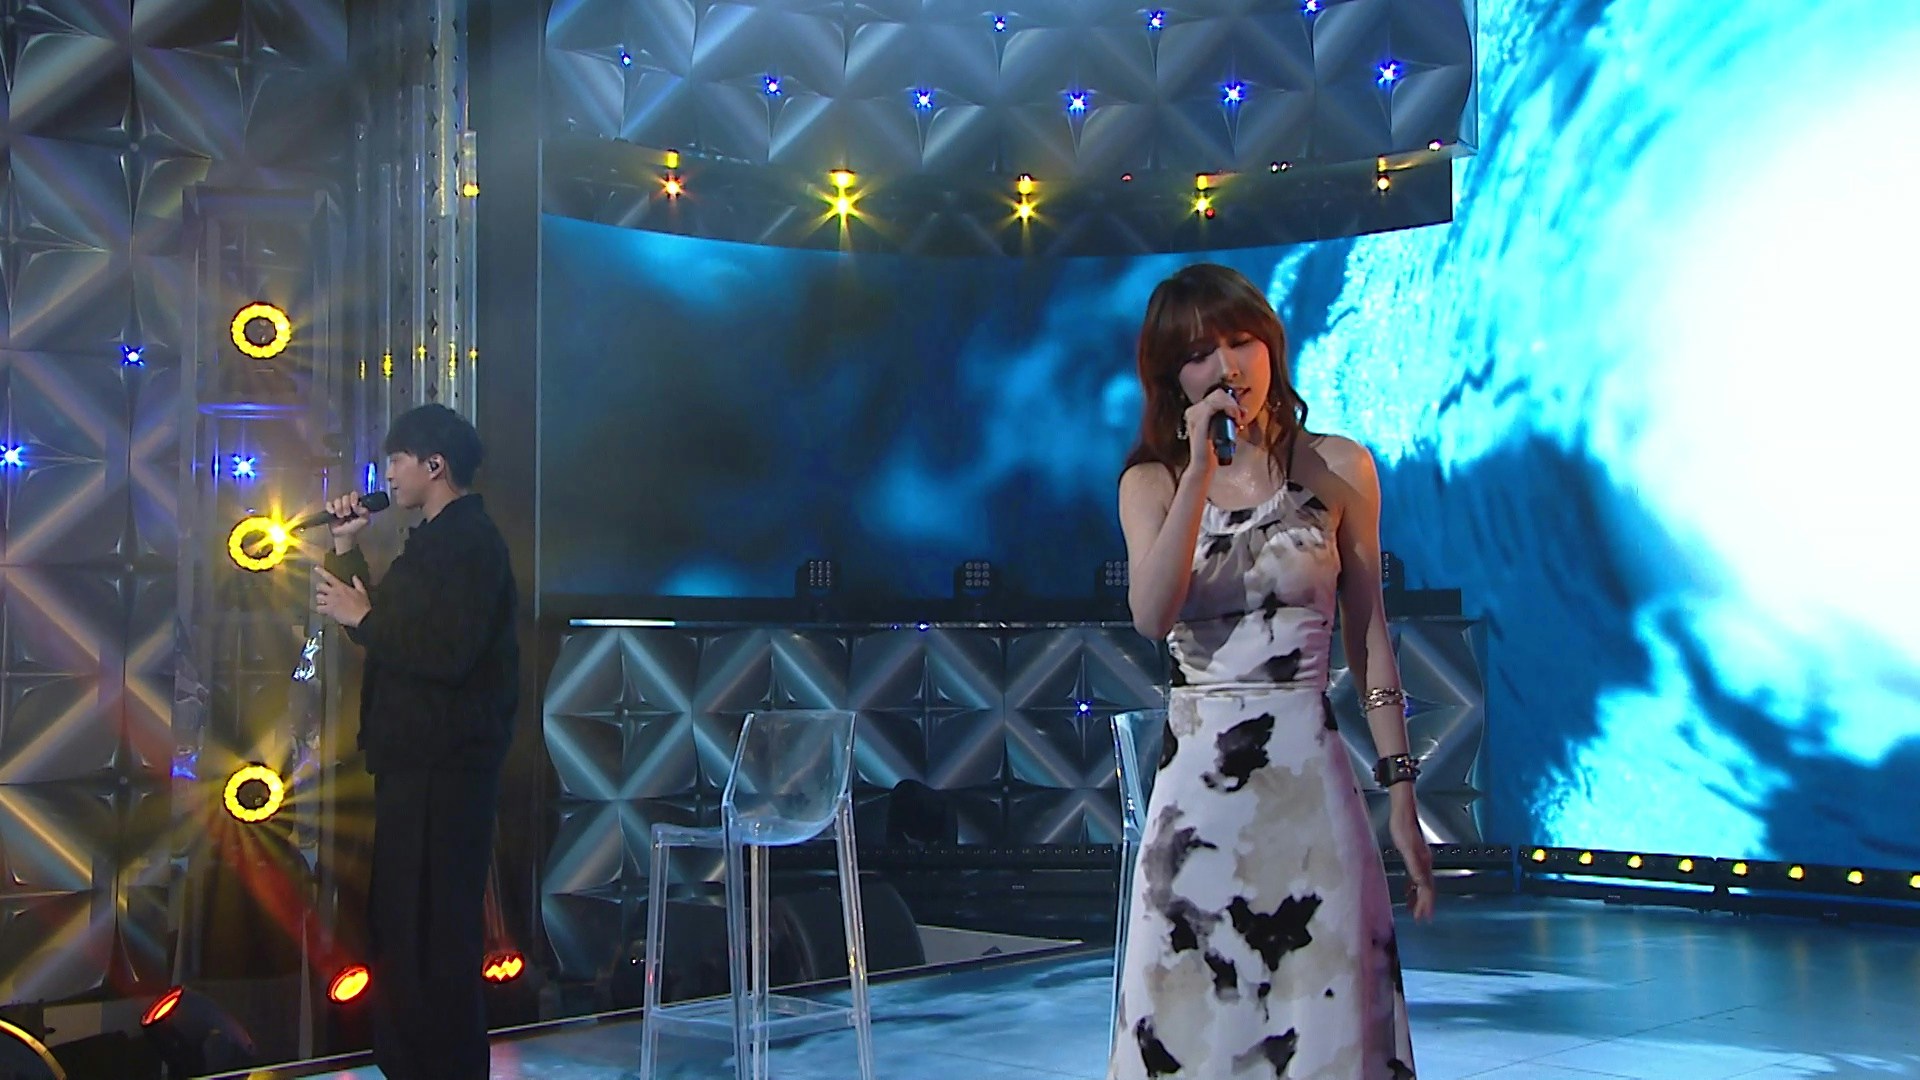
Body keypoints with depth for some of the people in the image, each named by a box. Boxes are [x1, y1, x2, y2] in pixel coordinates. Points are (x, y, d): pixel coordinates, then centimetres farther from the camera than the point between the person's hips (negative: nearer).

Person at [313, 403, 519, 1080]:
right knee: (399, 920, 17)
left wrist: (363, 618, -14)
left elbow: (445, 654, -25)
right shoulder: (435, 541, 17)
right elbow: (389, 627, 19)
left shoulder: (470, 543, -15)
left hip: (444, 768, -11)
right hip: (414, 758, 11)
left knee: (432, 926, -6)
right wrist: (347, 550, 13)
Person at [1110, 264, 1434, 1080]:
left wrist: (1400, 793, 0)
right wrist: (1202, 470, -15)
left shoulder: (1337, 470, 3)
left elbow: (1369, 637, 4)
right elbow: (1152, 615, -13)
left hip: (1308, 782, -1)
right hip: (1197, 786, 1)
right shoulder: (1152, 483, 5)